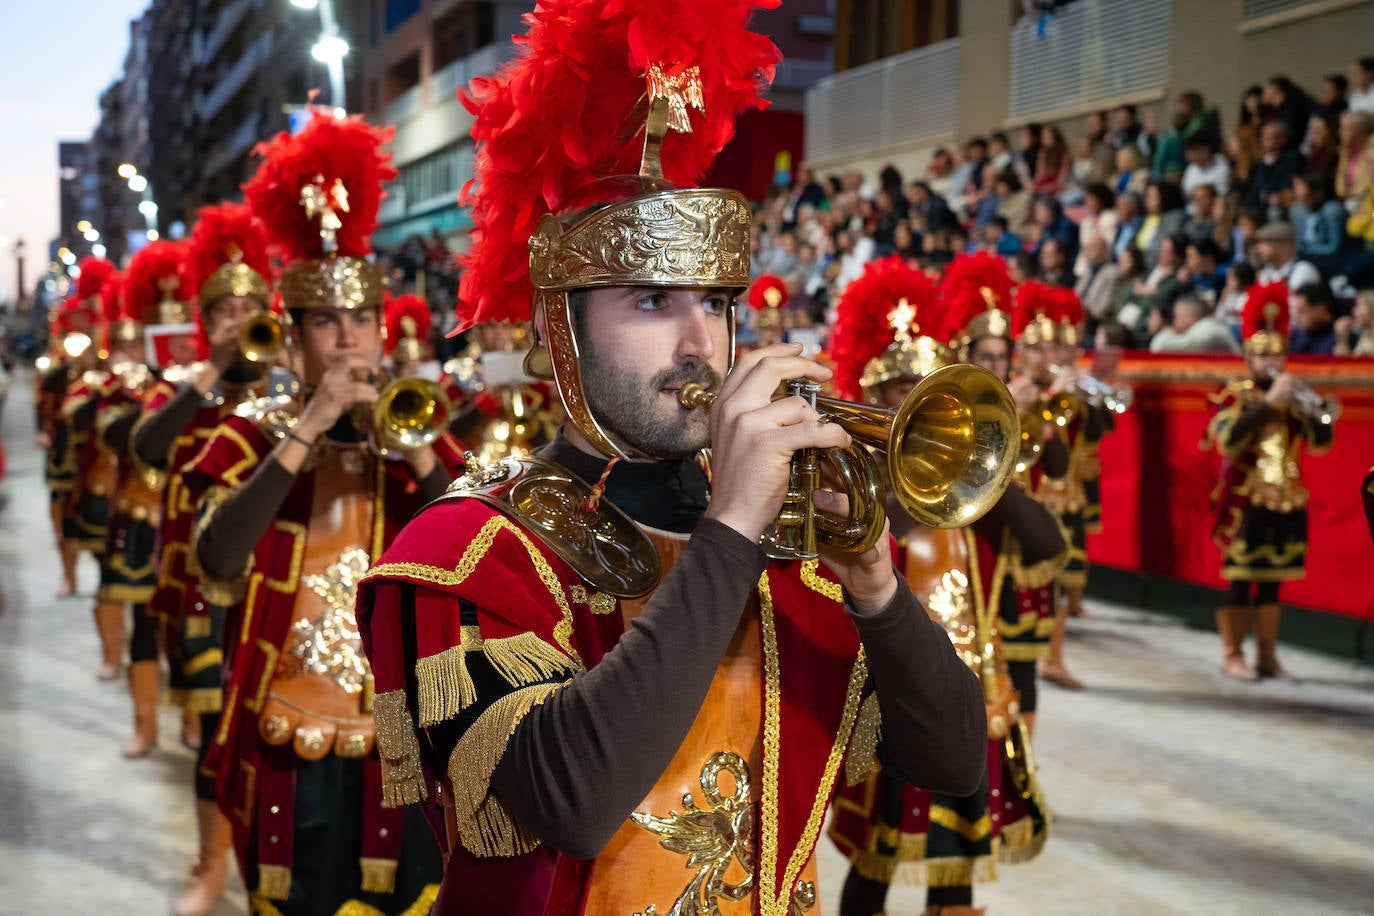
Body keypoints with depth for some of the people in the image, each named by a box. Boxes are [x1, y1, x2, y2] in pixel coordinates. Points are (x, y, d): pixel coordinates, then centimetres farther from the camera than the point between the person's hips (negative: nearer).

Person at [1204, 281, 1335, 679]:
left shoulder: (1293, 397, 11)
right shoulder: (1234, 396, -2)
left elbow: (1321, 443, 4)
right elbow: (1228, 439, -21)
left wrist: (1315, 413, -15)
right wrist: (1269, 402, -23)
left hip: (1286, 504, 5)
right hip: (1245, 504, -5)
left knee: (1271, 582, 10)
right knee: (1240, 581, -1)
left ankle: (1268, 657, 16)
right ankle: (1233, 656, 8)